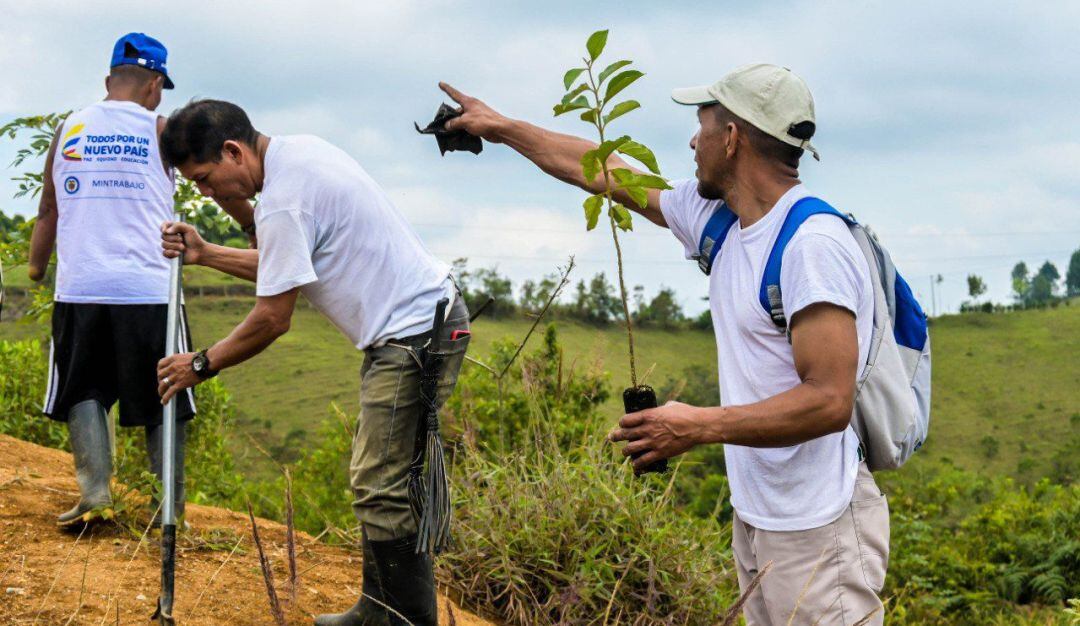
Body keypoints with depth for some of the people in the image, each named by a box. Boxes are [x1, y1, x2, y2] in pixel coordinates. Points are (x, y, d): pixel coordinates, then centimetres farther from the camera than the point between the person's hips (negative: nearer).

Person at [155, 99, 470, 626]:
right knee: (374, 479, 15)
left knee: (381, 489, -10)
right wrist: (204, 254, 15)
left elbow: (271, 320, -14)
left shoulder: (284, 202, -21)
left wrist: (201, 365, -2)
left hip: (414, 335, -11)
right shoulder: (300, 150, 10)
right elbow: (285, 268, 21)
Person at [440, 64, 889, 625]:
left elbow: (830, 401, -25)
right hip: (753, 516, 8)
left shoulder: (813, 245, -20)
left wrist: (699, 426, -24)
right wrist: (502, 128, 28)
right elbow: (611, 174, 20)